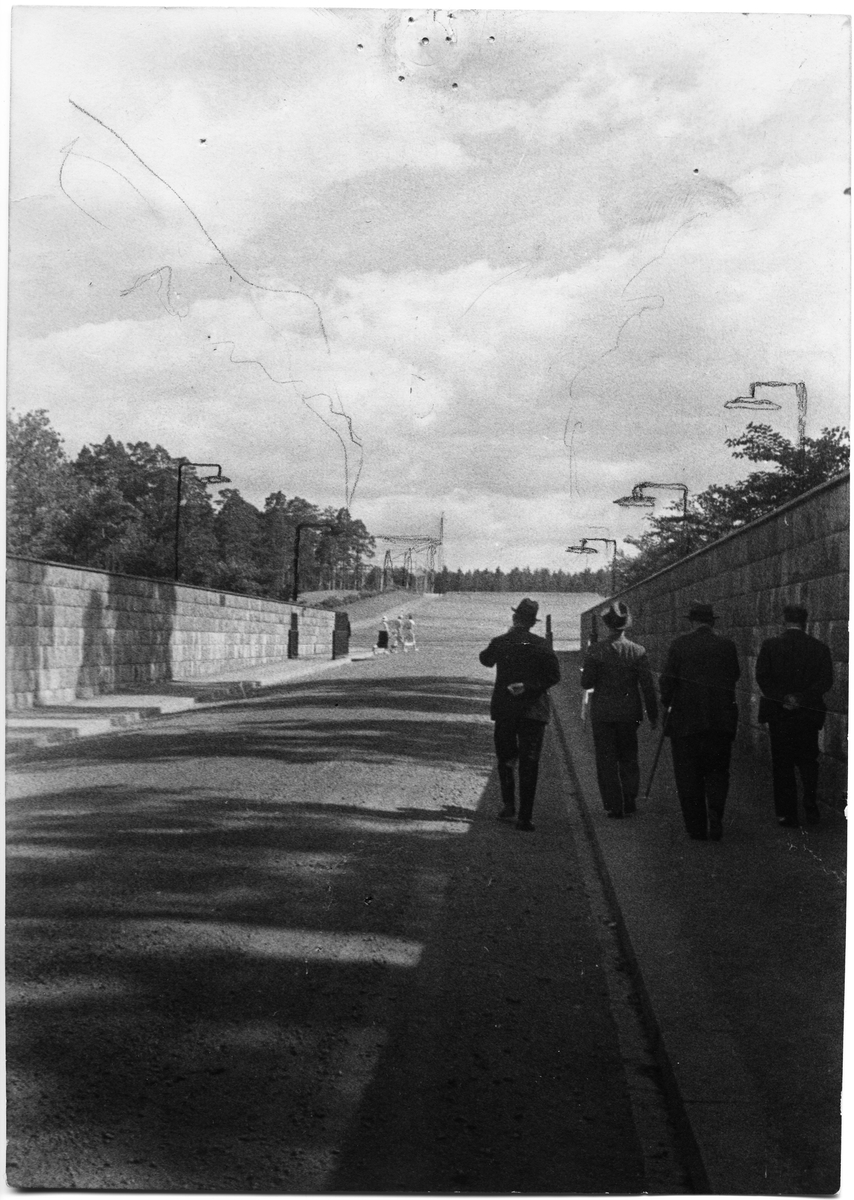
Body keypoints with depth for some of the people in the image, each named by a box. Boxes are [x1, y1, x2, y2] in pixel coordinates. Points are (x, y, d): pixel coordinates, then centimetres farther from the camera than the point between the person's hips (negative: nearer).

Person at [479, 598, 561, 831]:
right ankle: (525, 817, -2)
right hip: (533, 709, 0)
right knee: (529, 764, 1)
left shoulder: (499, 643, -3)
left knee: (504, 759, 18)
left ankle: (508, 804, 9)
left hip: (504, 709, 1)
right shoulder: (541, 645, -5)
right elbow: (554, 676, -10)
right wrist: (529, 687, -10)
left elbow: (485, 659, 17)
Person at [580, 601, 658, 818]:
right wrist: (653, 715, 3)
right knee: (629, 758, 17)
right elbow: (648, 686, -4)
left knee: (607, 760, 6)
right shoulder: (638, 652, -6)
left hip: (602, 713, -2)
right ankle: (630, 799, 11)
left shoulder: (596, 651, -10)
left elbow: (586, 683, -8)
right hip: (629, 712, 2)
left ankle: (615, 805, 5)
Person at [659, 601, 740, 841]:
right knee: (717, 771, 13)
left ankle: (697, 828, 9)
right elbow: (734, 676, 4)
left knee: (688, 776, 8)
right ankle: (715, 819, -6)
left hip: (685, 720, -2)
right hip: (721, 720, 2)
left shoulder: (680, 644, -7)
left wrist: (667, 702, 10)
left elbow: (667, 679, -7)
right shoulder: (726, 645, -1)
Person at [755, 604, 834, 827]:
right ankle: (810, 804, -2)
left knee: (782, 765, 7)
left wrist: (783, 698, -12)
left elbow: (762, 677, -11)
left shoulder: (769, 646, -4)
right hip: (808, 714, 1)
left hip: (778, 714, -1)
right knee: (808, 760, 15)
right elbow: (826, 681, -8)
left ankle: (786, 813, 7)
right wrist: (802, 698, -11)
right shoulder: (819, 648, -1)